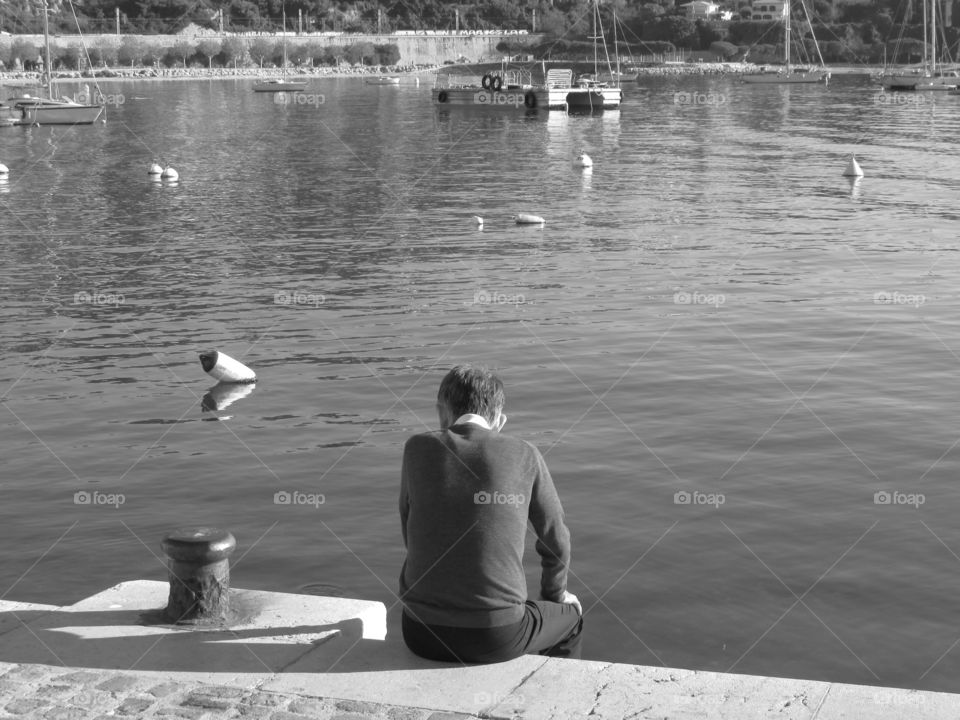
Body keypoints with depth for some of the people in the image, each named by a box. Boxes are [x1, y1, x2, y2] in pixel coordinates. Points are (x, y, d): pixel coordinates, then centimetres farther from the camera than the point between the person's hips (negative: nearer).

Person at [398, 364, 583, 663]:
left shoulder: (418, 448, 1)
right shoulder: (524, 455, 0)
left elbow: (411, 537, 10)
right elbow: (556, 540, 11)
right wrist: (555, 594, 29)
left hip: (422, 634, 2)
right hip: (495, 637, -2)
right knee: (569, 614, 30)